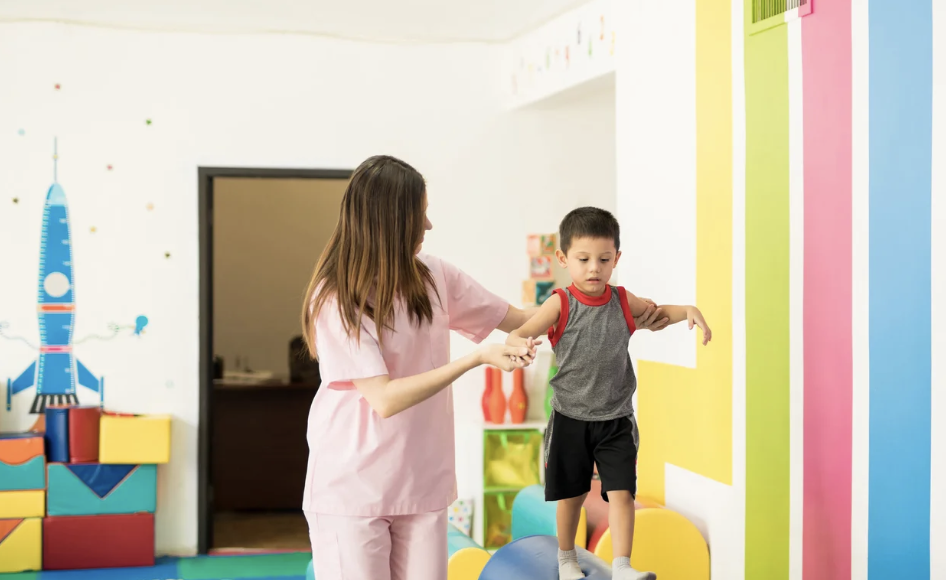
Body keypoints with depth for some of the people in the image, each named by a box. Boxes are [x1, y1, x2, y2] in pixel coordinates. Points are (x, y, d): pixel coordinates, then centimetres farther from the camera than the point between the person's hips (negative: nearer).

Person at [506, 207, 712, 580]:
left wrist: (689, 311, -3)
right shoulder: (560, 305, -13)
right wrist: (522, 345, -43)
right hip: (570, 419, -1)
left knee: (621, 491, -7)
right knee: (572, 493, 14)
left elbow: (657, 312, 16)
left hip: (616, 421, 2)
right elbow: (516, 335, -19)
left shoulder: (622, 302, -3)